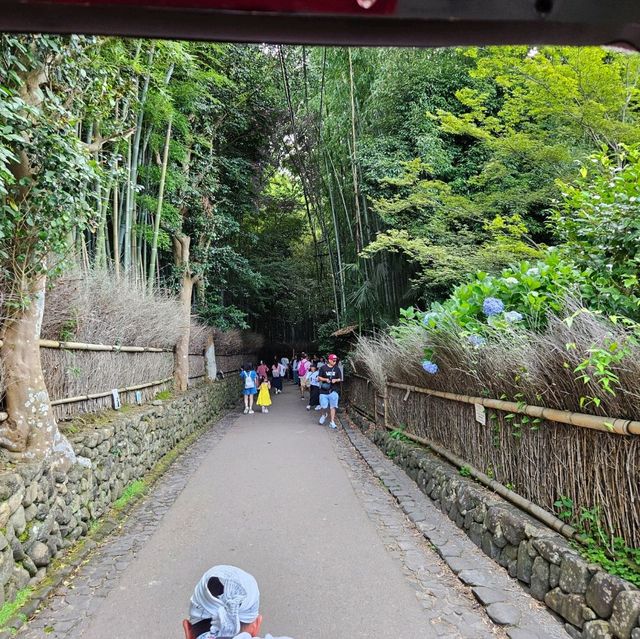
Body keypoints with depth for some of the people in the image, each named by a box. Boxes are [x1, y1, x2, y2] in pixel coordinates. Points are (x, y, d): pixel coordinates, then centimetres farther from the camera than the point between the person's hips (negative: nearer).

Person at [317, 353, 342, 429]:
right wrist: (325, 379, -14)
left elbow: (340, 379, 9)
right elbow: (319, 378, 3)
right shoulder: (323, 368, 0)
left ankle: (332, 422, 7)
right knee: (324, 406, 0)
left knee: (333, 406, -1)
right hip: (324, 390, -1)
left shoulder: (337, 369, 5)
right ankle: (324, 415, 33)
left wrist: (336, 380, -13)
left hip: (334, 390, 1)